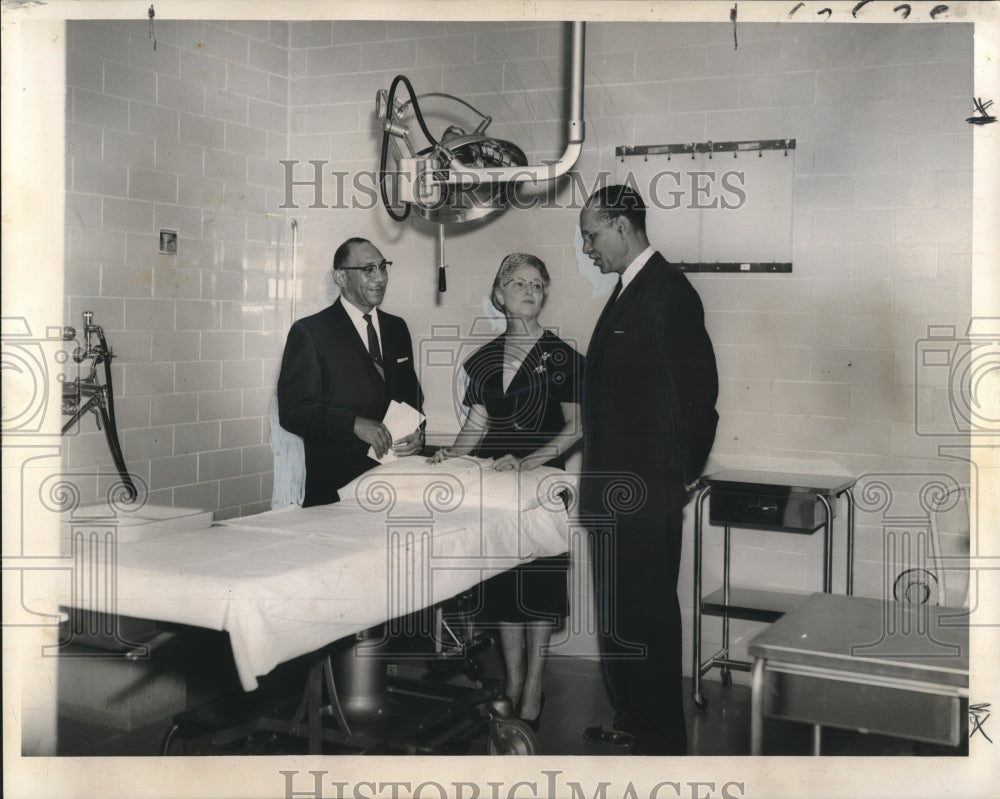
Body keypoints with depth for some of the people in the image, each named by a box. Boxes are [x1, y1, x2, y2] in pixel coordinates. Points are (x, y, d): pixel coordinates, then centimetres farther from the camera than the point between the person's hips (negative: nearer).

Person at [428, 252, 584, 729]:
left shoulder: (560, 356, -2)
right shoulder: (484, 358, 12)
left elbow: (574, 427, -6)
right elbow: (477, 424, 14)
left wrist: (527, 461, -16)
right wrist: (453, 454, -5)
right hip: (494, 478, 4)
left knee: (537, 580, -3)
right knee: (502, 579, 6)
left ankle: (533, 689, 6)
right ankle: (513, 681, 18)